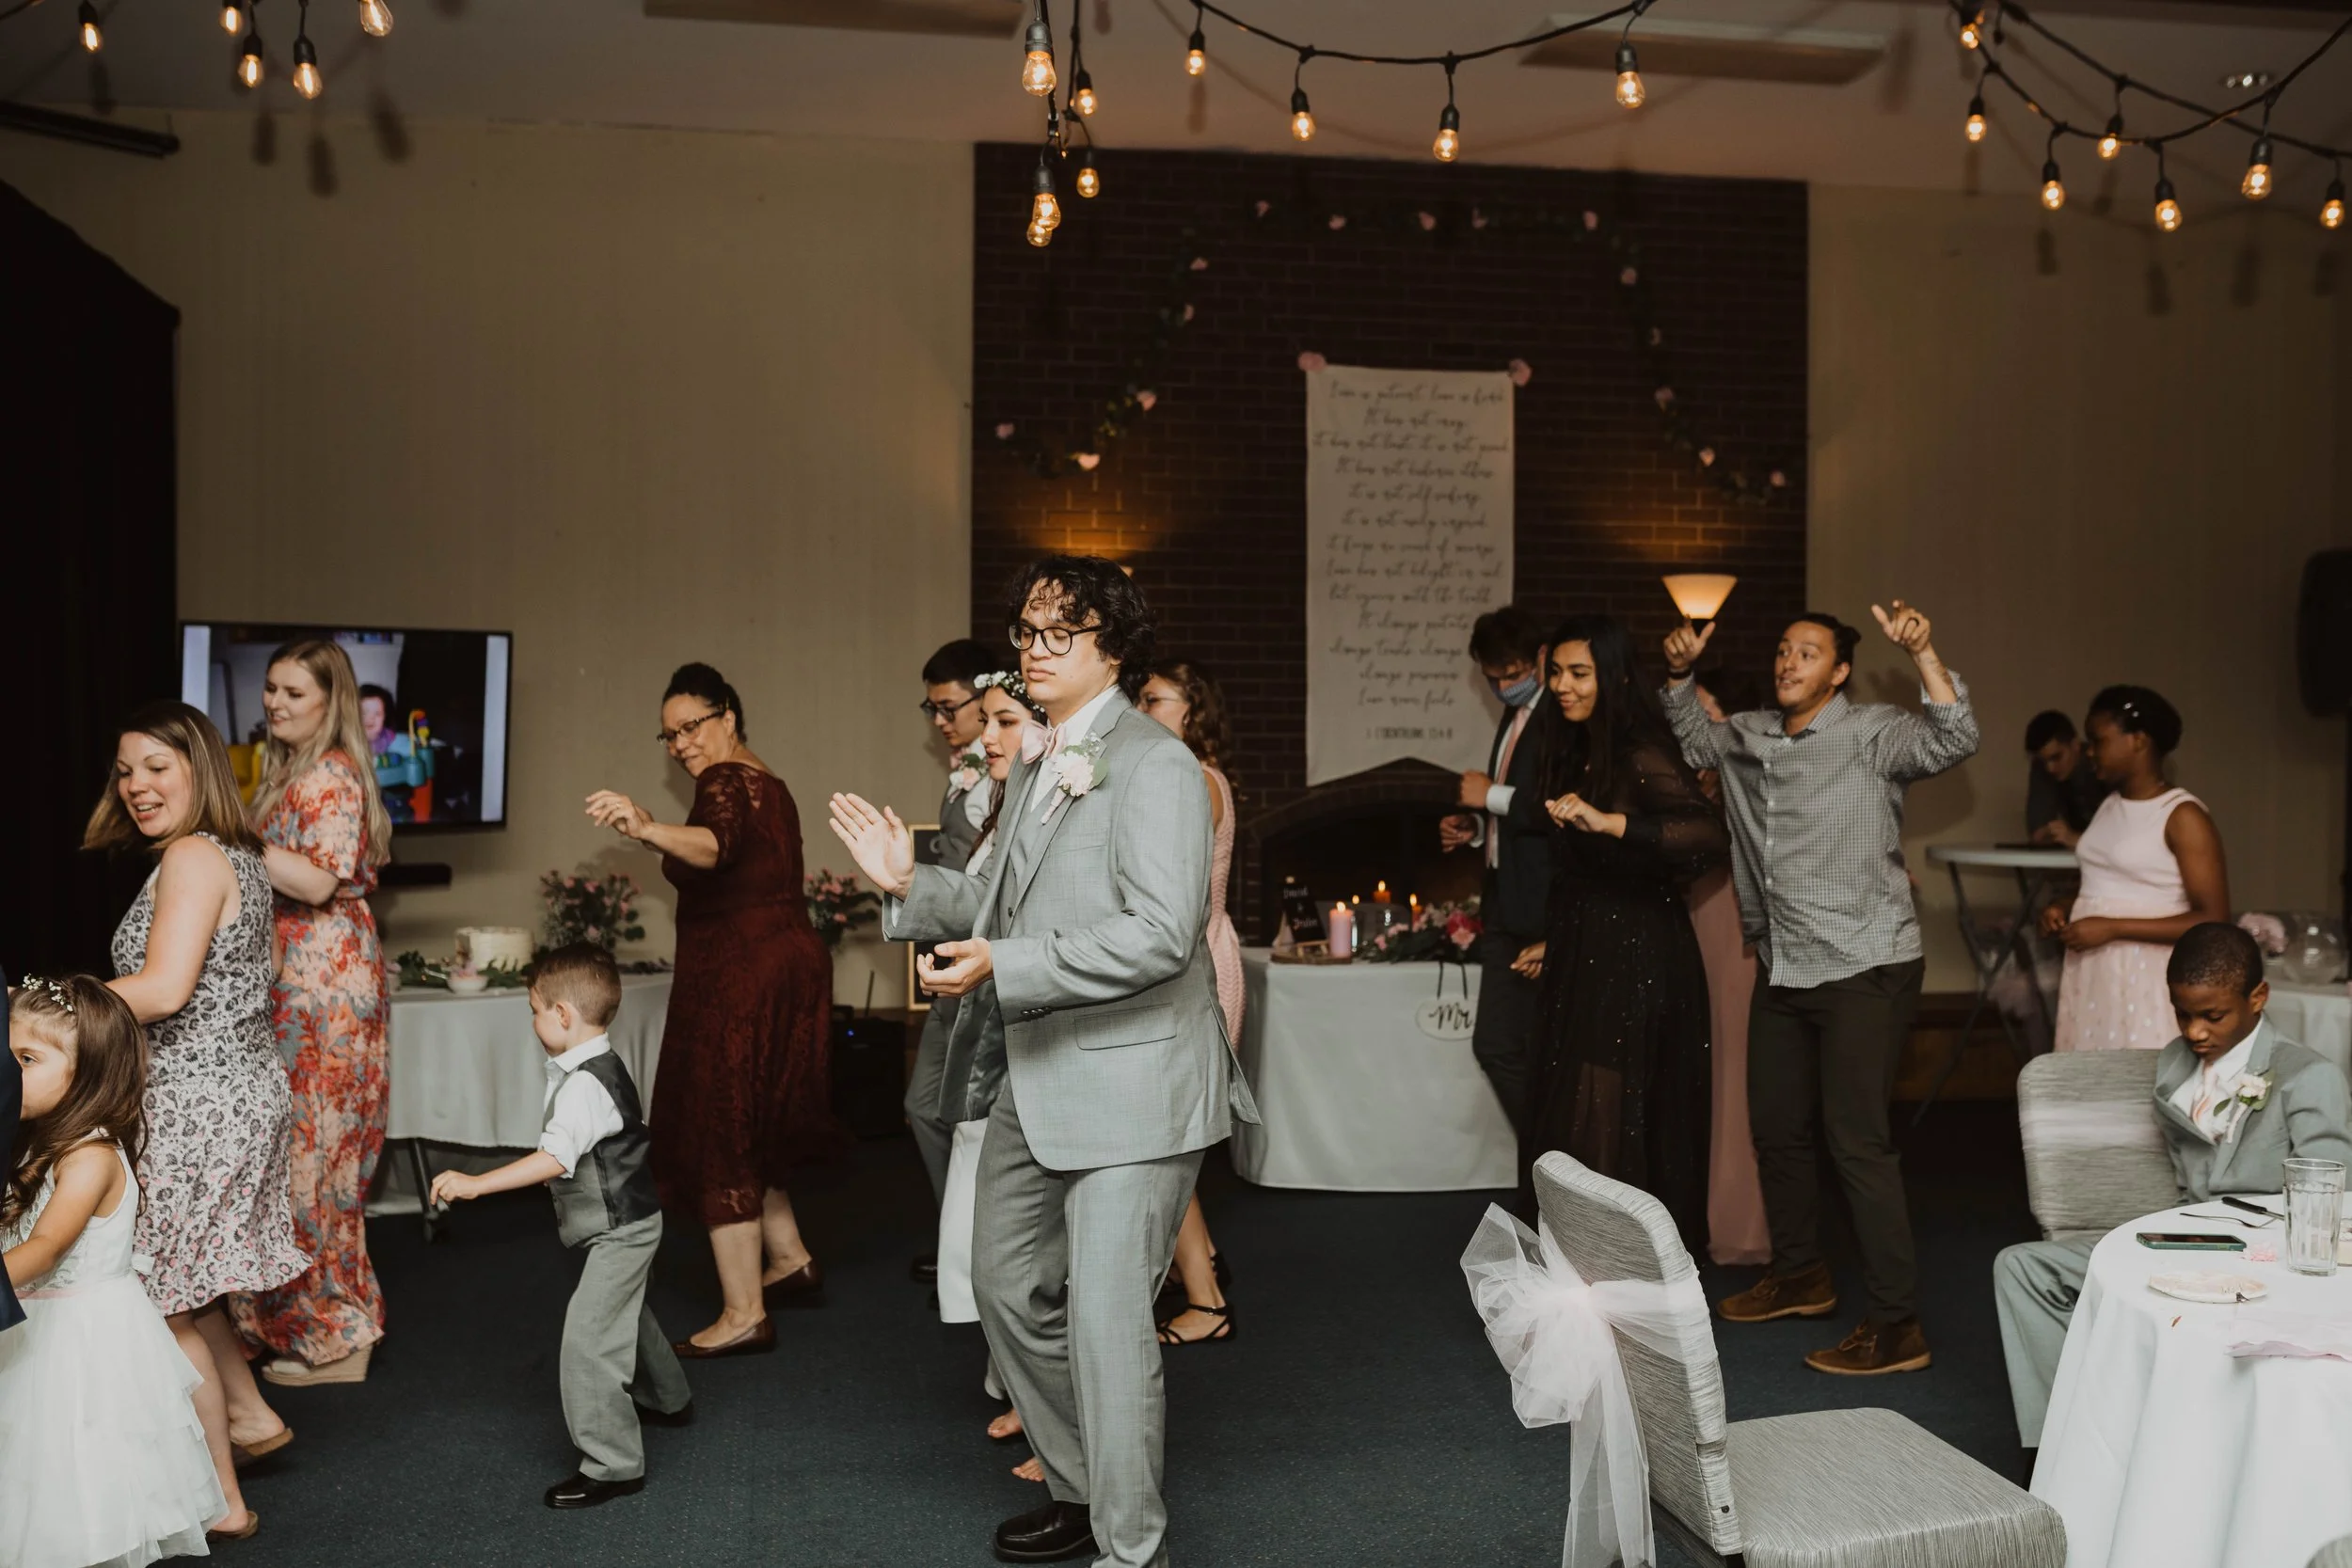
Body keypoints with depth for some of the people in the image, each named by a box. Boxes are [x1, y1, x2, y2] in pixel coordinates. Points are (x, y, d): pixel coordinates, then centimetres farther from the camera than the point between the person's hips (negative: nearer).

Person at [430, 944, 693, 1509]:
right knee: (627, 1314, 30)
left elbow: (555, 1159, -39)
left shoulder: (584, 1086, -28)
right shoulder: (602, 1067, 5)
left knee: (587, 1339, -11)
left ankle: (612, 1464, -4)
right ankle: (666, 1399, 53)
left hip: (620, 1232, -11)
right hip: (627, 1225, 11)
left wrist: (475, 1183, -41)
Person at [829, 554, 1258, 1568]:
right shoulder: (1032, 774, 14)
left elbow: (1161, 934, -24)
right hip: (1035, 1082, 10)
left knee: (1106, 1315, -7)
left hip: (1129, 1081, -10)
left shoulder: (1154, 765, -14)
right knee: (1008, 1284, 20)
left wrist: (1004, 965, -26)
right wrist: (910, 885, 8)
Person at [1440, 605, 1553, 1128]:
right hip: (1506, 907, 9)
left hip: (1546, 909, -9)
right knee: (1494, 1045, 11)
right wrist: (1476, 827, 10)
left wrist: (1493, 797, -14)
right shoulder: (1513, 718, 17)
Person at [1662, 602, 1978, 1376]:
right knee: (1775, 1128, 18)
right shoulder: (1751, 737, 10)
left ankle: (1896, 1326, -3)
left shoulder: (1869, 733, -9)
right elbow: (1694, 739, 28)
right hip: (1785, 968, 8)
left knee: (1858, 1141, -10)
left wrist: (1922, 653, -35)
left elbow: (1955, 739, -25)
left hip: (1865, 970, -8)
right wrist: (1679, 673, 12)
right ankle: (1800, 1275, 37)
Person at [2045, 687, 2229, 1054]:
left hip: (2146, 982, -7)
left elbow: (2212, 921, -15)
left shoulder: (2182, 816, -10)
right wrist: (2065, 911, 7)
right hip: (2091, 978, 7)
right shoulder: (2109, 807, 13)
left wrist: (2113, 929, -19)